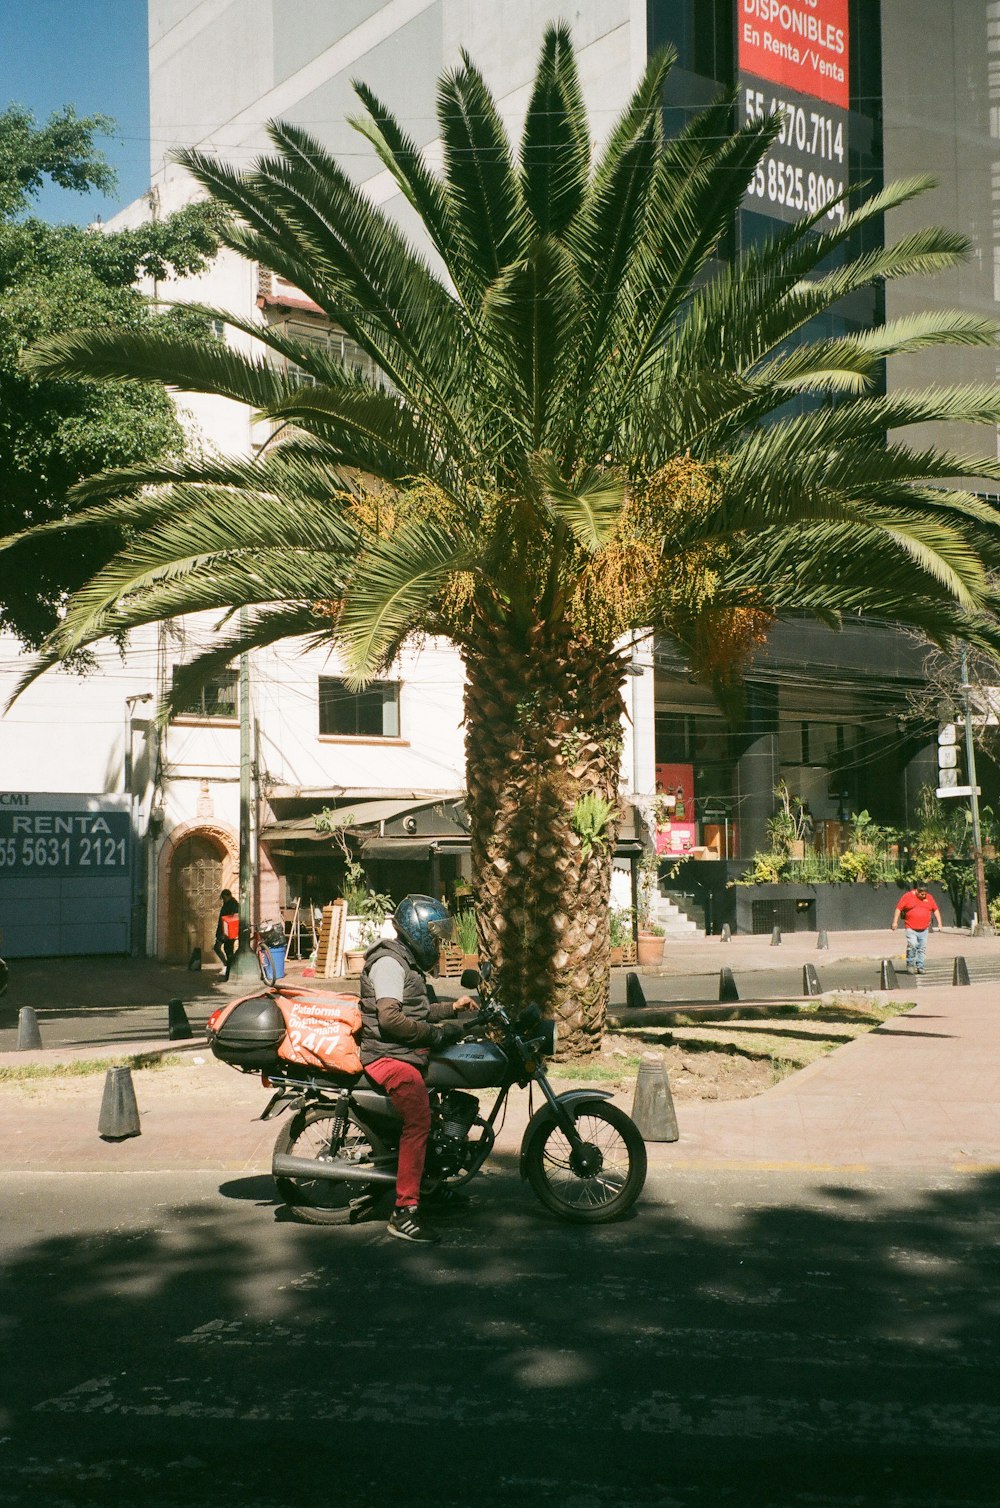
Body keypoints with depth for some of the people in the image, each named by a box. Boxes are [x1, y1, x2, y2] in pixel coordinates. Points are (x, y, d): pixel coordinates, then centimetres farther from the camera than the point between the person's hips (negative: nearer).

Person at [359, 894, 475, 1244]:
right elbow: (390, 1018, -24)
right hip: (390, 1058, -11)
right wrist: (435, 1033, -19)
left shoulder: (406, 961, 21)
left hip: (407, 1054, 11)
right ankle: (405, 1212, -28)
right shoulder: (389, 962, -13)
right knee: (418, 1121, -26)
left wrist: (451, 1007, 17)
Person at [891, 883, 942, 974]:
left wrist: (939, 923, 11)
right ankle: (910, 965, -3)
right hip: (911, 929, -3)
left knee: (922, 948, 4)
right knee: (912, 945, -17)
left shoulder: (929, 898, 8)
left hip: (924, 929, 3)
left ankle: (920, 967, 12)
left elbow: (936, 910, 15)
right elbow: (898, 909, 0)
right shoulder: (907, 897, -2)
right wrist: (895, 922, -6)